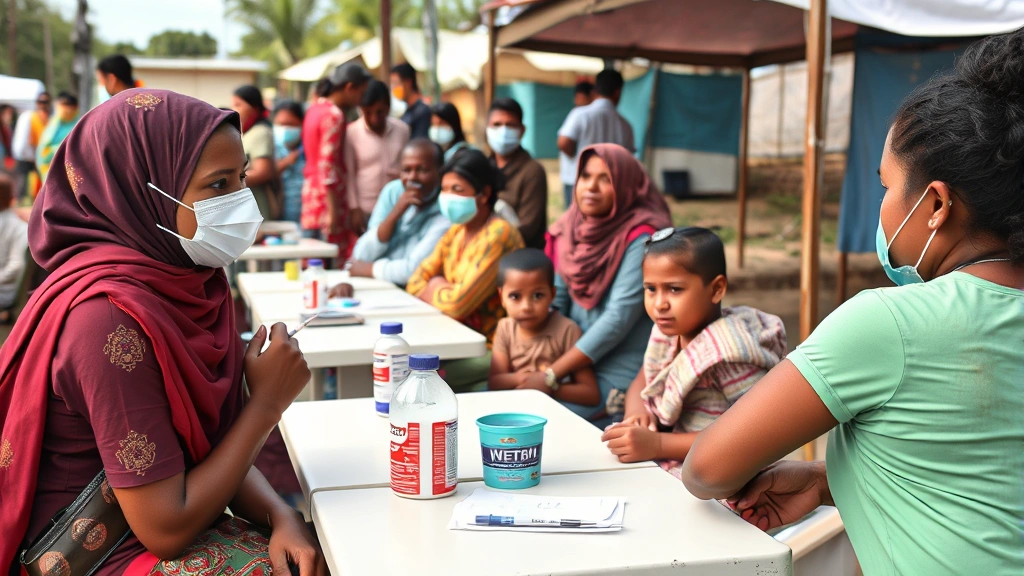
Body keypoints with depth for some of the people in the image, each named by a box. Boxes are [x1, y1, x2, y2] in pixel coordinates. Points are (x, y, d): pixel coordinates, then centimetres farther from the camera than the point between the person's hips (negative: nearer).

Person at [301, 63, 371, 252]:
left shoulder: (315, 108, 14)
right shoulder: (334, 115, -13)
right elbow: (327, 165, -19)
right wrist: (333, 211, -19)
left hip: (310, 191, 9)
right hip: (328, 196, -9)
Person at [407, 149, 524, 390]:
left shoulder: (498, 235, -18)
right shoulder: (455, 233, 10)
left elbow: (459, 303, -22)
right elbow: (415, 282, 10)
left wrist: (433, 289, -2)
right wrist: (442, 291, -10)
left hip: (495, 350, -8)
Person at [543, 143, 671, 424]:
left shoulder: (639, 238, -12)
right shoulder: (569, 231, 7)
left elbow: (619, 318, -19)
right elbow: (554, 300, 6)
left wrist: (550, 375, -20)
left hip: (618, 377, -6)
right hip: (575, 365, 6)